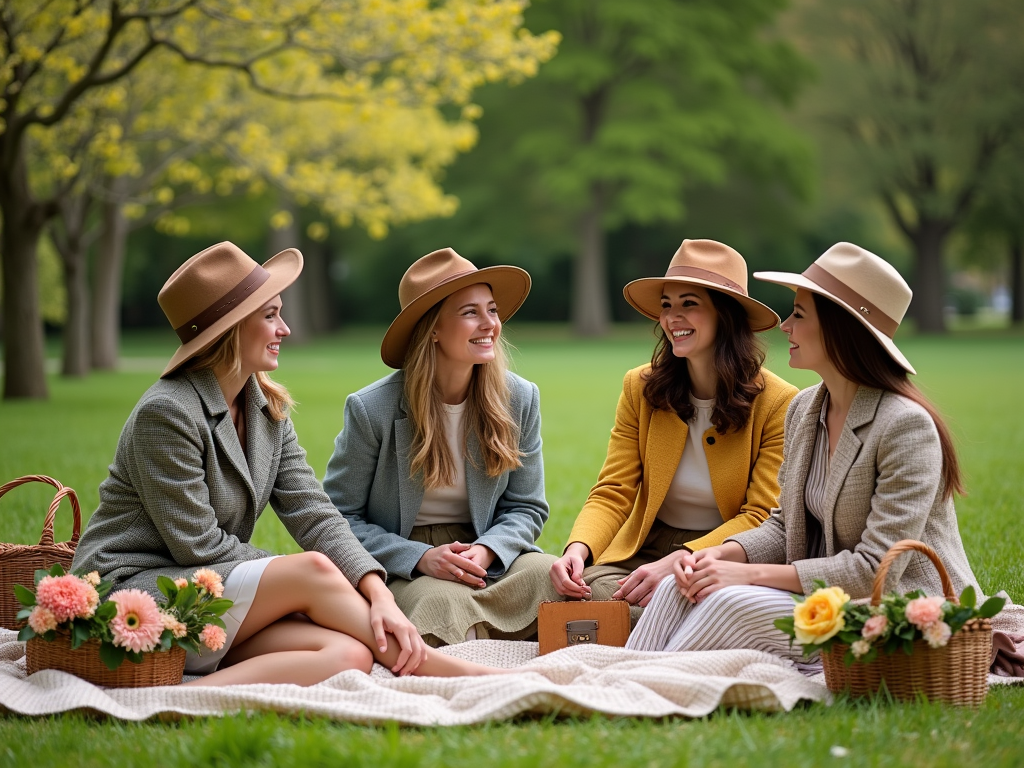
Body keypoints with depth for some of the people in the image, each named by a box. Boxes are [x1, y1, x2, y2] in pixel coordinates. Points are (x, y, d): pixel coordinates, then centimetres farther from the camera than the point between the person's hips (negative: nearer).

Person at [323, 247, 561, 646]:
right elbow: (339, 517, -4)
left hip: (488, 556, 4)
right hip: (399, 568, -4)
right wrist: (419, 557, -19)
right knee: (443, 600, -38)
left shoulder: (519, 399, 2)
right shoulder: (372, 409, -8)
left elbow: (526, 507, 8)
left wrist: (485, 551, -15)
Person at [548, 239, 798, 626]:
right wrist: (578, 548, -22)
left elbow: (762, 517, -10)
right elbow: (613, 493, 1)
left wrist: (678, 563, -26)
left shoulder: (778, 404, -7)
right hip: (644, 550, 3)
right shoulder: (640, 387, 5)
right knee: (583, 588, -29)